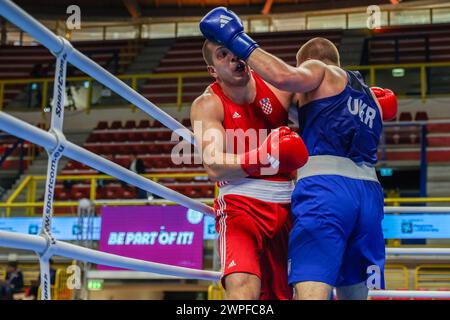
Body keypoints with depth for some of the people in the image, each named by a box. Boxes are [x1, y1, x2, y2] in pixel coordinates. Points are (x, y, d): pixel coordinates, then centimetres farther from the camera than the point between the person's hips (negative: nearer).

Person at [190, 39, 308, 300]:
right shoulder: (208, 105, -9)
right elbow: (215, 168, -21)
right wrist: (262, 158, -34)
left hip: (286, 203, 5)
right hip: (241, 203, -5)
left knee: (281, 293, 14)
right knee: (243, 288, -28)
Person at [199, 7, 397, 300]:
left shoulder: (317, 69, 11)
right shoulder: (372, 98, 32)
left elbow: (285, 77, -11)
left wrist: (237, 40, -2)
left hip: (326, 187, -7)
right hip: (369, 191, 7)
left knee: (311, 292, -20)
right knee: (354, 294, 18)